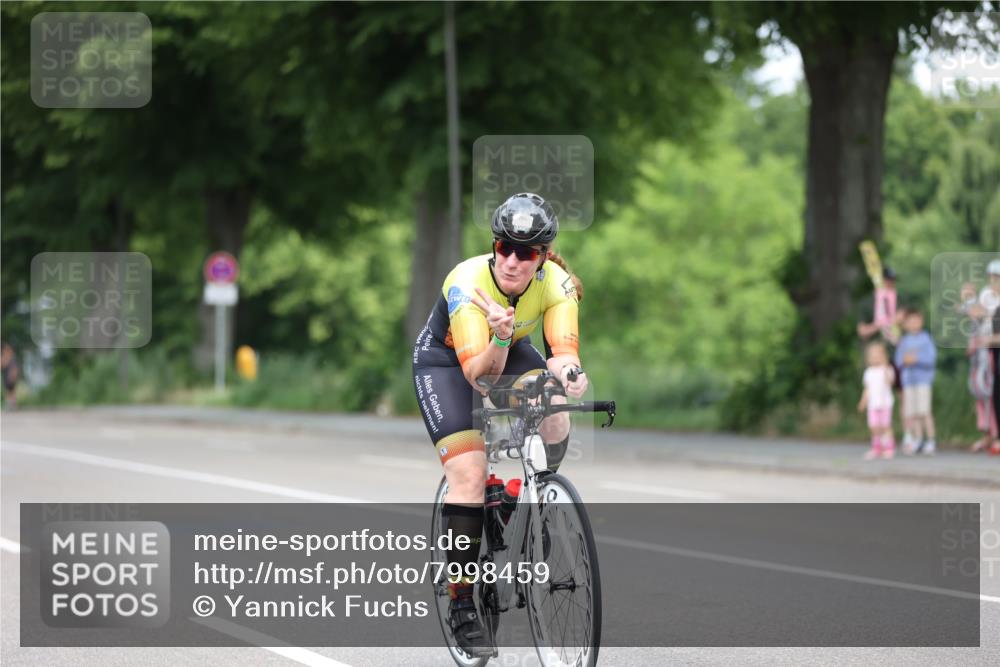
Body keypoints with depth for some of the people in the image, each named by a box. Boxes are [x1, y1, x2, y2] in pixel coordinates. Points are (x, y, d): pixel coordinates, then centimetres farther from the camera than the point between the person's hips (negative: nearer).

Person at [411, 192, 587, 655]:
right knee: (469, 474, -19)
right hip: (444, 360, -3)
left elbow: (564, 350, -34)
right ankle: (461, 604, -10)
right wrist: (500, 338, -58)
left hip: (508, 353, 3)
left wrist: (566, 370, -57)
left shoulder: (556, 283, -25)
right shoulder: (468, 283, -35)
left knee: (555, 418, -28)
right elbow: (479, 376, -39)